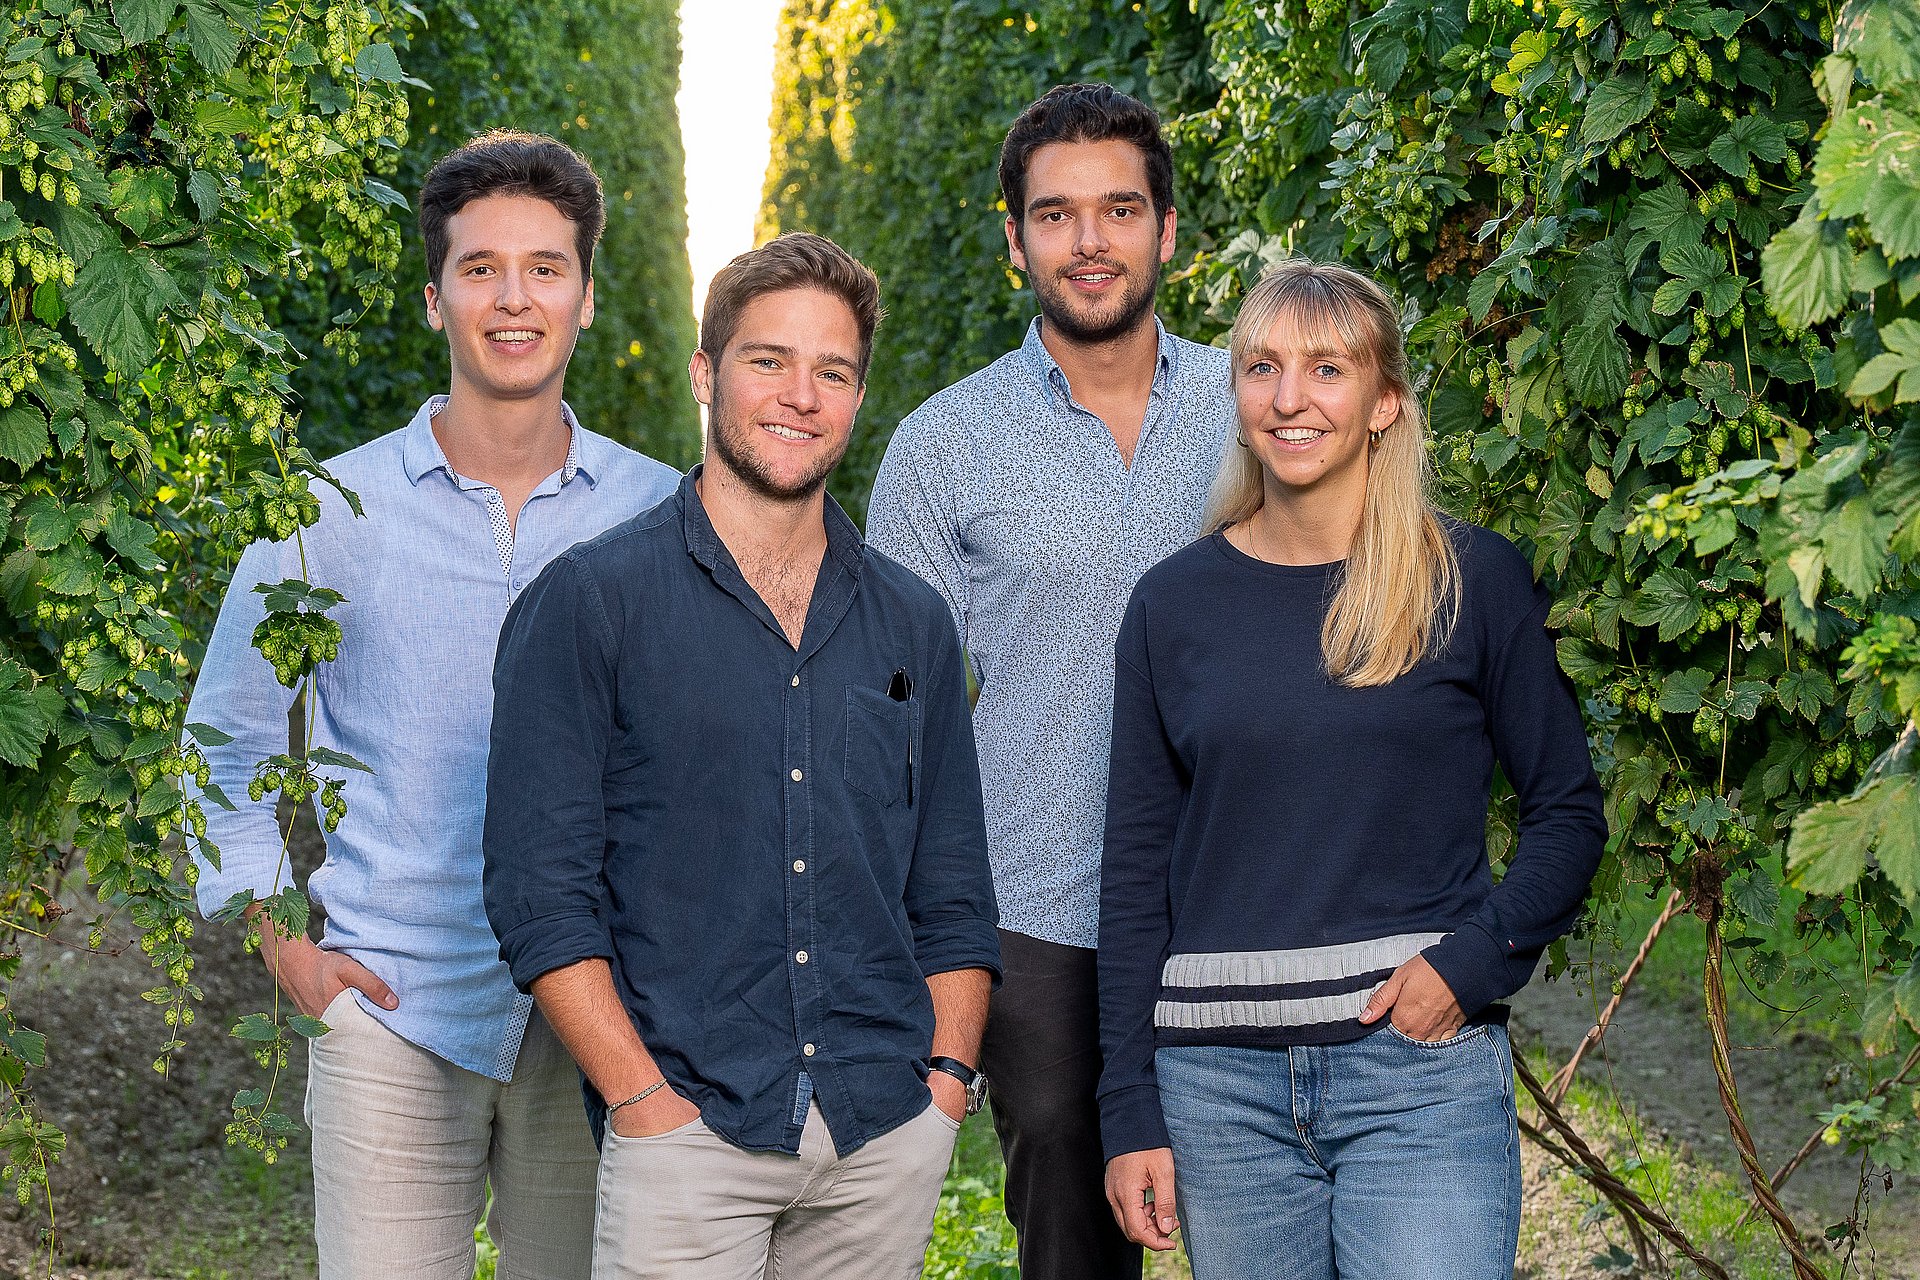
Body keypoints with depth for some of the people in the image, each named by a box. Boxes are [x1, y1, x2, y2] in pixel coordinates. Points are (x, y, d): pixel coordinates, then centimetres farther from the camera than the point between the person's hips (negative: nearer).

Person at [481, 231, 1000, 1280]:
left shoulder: (911, 623, 12)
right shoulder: (590, 601, -2)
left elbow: (952, 892, 15)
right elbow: (540, 887, -6)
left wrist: (948, 1077, 2)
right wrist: (645, 1102, -12)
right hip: (687, 1138, -4)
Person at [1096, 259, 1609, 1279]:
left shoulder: (1475, 581, 1)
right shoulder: (1175, 602, 7)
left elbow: (1569, 813, 5)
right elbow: (1136, 867, 9)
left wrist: (1473, 958, -12)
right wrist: (1130, 1110, 5)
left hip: (1420, 1063, -2)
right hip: (1219, 1081, 2)